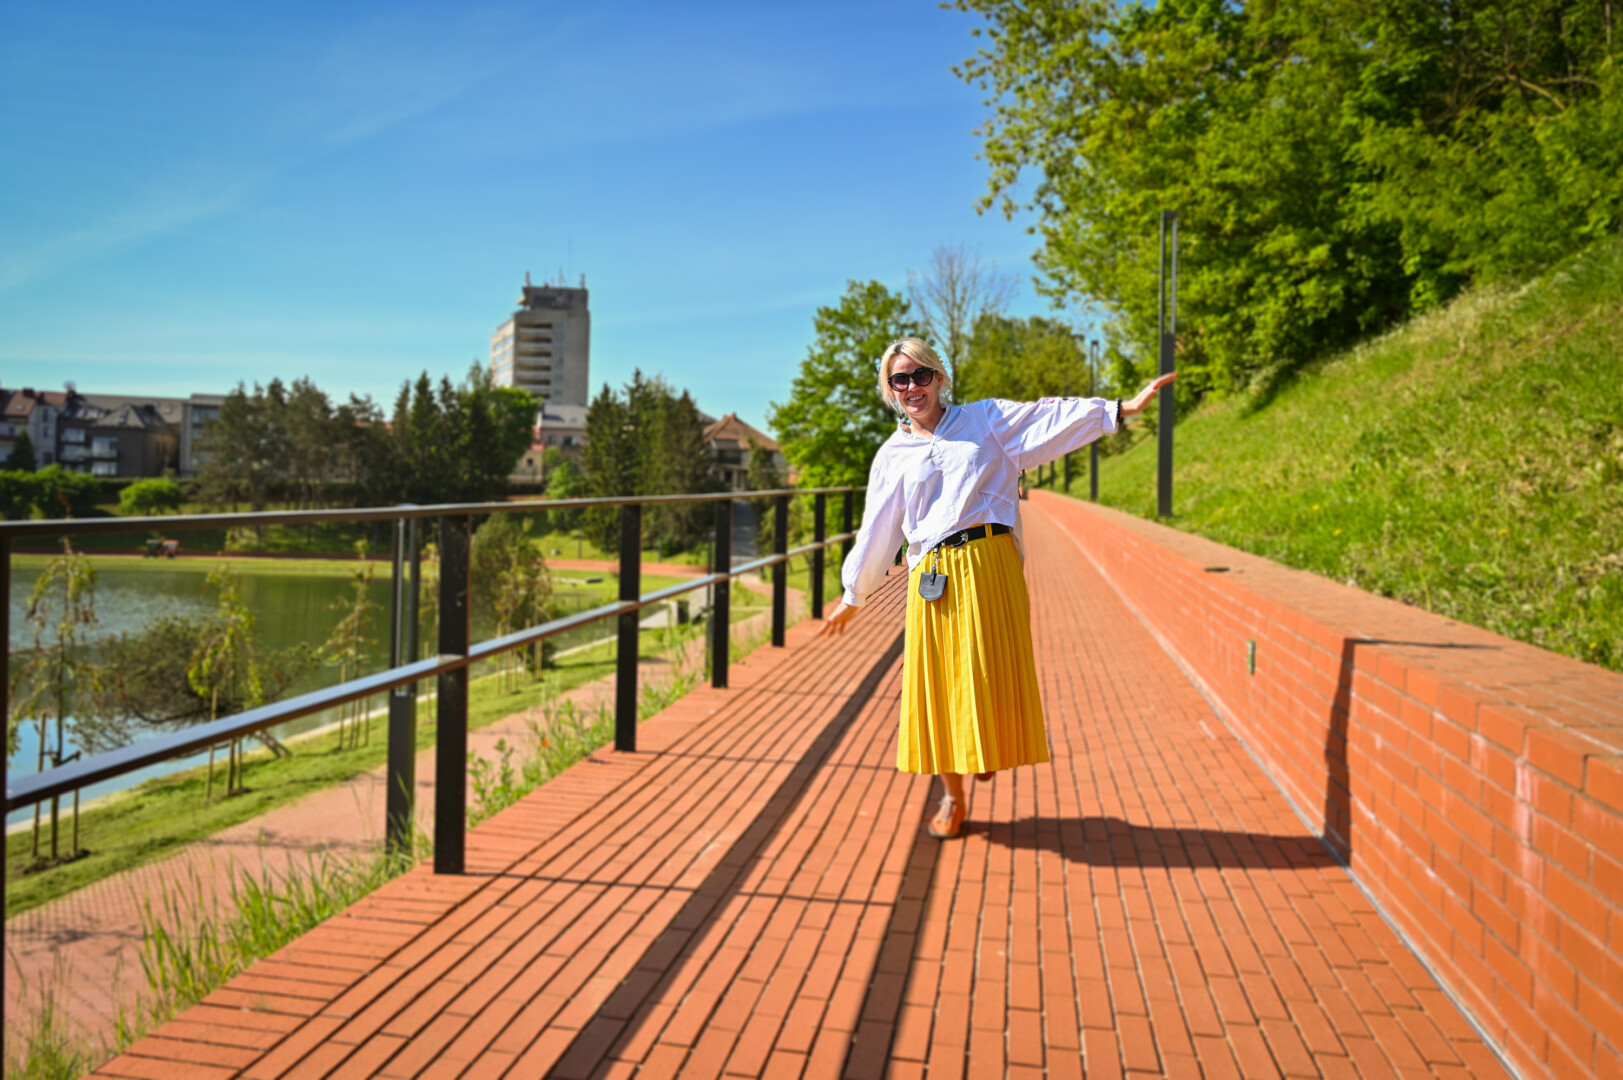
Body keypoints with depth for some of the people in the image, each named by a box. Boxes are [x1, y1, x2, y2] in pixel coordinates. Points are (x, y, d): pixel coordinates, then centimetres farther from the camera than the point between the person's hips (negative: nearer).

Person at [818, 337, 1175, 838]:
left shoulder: (986, 421, 11)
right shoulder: (892, 456, 13)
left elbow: (1052, 419, 4)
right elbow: (876, 533, 16)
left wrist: (1121, 409, -4)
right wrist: (853, 596, 18)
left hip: (990, 566, -1)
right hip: (932, 578, 1)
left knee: (989, 676, -2)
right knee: (938, 682, 3)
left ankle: (988, 753, 28)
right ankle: (952, 796, 20)